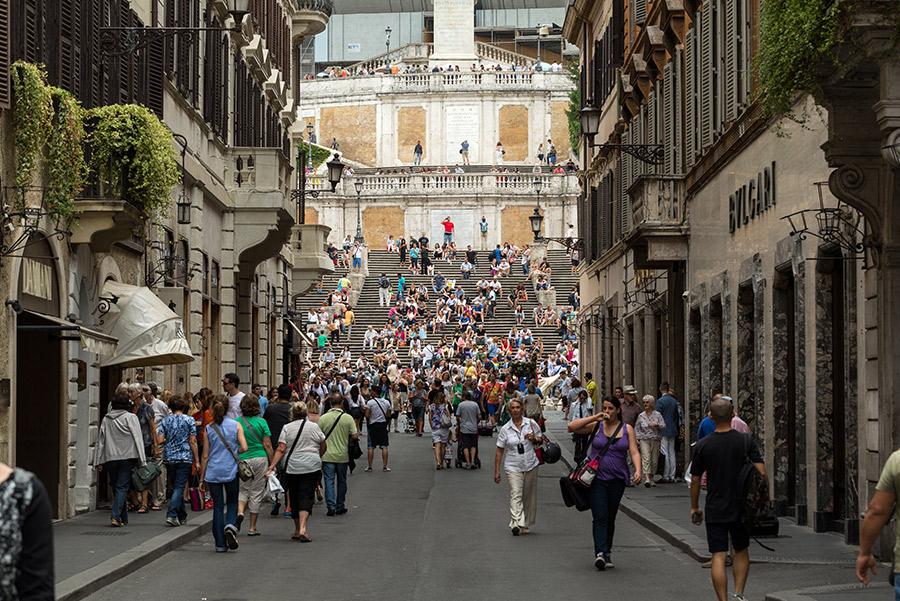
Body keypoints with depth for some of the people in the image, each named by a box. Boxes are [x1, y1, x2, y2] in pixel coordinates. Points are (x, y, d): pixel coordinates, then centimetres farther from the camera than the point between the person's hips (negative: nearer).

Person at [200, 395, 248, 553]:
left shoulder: (209, 429, 0)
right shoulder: (236, 426, -3)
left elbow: (205, 456, 2)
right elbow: (244, 448, -11)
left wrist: (202, 478, 8)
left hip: (213, 473, 1)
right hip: (231, 471, -1)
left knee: (217, 506, 7)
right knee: (232, 502, 17)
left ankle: (220, 544, 5)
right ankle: (230, 525, -12)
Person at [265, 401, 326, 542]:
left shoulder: (287, 428, 0)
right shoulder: (314, 427, 2)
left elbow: (281, 450, -8)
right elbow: (324, 447, 11)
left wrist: (272, 465, -9)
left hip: (292, 467, 1)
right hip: (312, 467, -1)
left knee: (294, 498, 12)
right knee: (306, 497, -4)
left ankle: (297, 530, 20)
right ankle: (303, 528, -20)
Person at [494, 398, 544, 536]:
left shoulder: (531, 424, 2)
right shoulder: (505, 429, 0)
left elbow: (541, 440, 15)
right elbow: (499, 451, 2)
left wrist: (534, 439, -10)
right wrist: (496, 471, -1)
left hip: (530, 466, 2)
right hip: (513, 467, -2)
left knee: (529, 497, 9)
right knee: (515, 495, -18)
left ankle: (526, 524, 23)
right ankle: (516, 524, -32)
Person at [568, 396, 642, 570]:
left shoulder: (627, 429, 6)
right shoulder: (596, 426, 3)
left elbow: (634, 452, 0)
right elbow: (572, 427, -5)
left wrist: (637, 470, -18)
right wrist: (594, 418, -11)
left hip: (617, 479, 2)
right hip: (597, 478, -2)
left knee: (610, 518, 12)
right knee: (600, 517, -13)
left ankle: (607, 553, 23)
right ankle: (600, 553, -23)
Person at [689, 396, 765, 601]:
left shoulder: (703, 445, -6)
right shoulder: (746, 441, -5)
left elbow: (695, 480, 1)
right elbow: (761, 472, -9)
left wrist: (694, 507, 14)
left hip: (715, 511, -1)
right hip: (741, 507, 1)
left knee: (718, 557, 0)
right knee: (742, 552, 19)